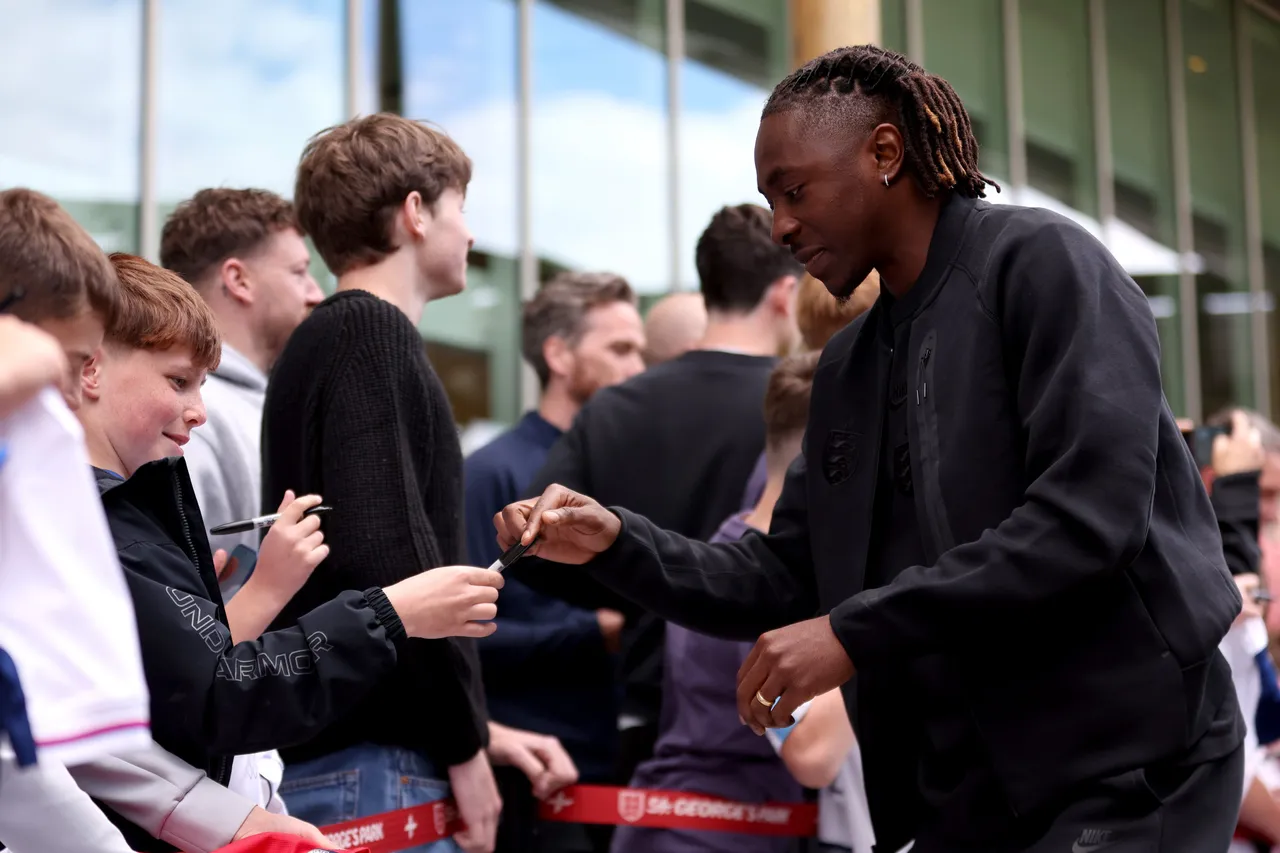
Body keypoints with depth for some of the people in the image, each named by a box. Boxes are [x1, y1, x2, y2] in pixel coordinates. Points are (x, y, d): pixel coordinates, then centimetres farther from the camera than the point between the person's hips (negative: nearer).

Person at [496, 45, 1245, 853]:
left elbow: (1091, 513, -20)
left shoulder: (1040, 263, -8)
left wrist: (858, 633, -20)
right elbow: (790, 577, 16)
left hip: (1124, 765, -7)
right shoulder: (846, 366, 16)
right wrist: (617, 544, 1)